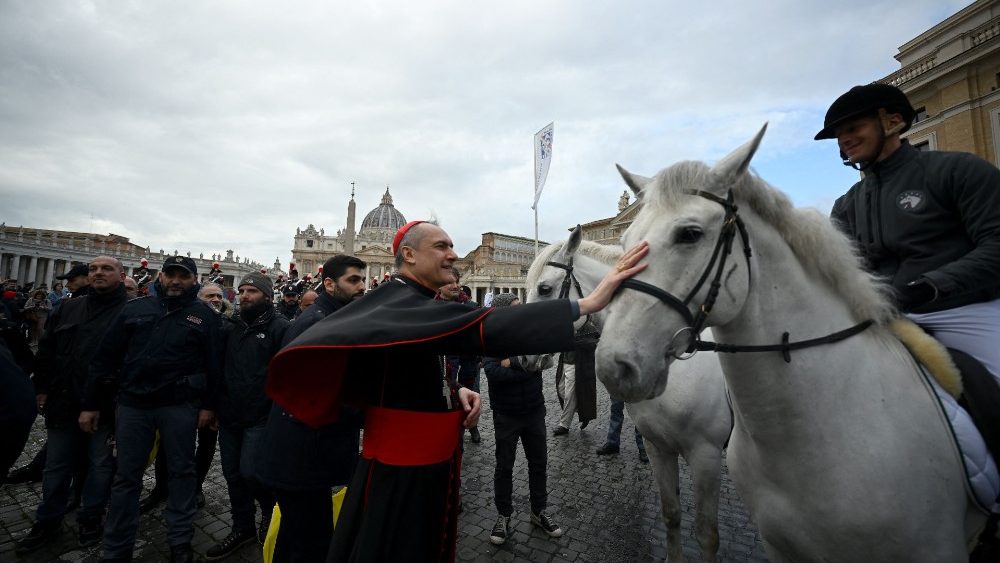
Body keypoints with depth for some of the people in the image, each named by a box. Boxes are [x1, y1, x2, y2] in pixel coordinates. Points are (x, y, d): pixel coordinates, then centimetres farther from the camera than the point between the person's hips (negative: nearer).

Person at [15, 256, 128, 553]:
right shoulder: (68, 309, 10)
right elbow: (46, 351, 14)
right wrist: (42, 389, 8)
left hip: (107, 407, -5)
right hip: (64, 403, 5)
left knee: (100, 465, 10)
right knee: (56, 466, 18)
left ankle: (91, 518, 28)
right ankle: (47, 521, 36)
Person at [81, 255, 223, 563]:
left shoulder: (205, 315, -3)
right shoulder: (135, 309, 5)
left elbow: (213, 364, -5)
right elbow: (106, 356, 6)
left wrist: (209, 405, -7)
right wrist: (90, 404, 4)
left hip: (180, 407, -2)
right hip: (133, 403, 2)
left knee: (181, 472, 10)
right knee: (126, 477, 12)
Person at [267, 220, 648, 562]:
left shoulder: (419, 304, 8)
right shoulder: (398, 303, -24)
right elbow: (479, 328, -39)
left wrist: (455, 392, -8)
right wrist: (586, 303, -43)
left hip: (432, 466, 9)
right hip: (401, 474, -9)